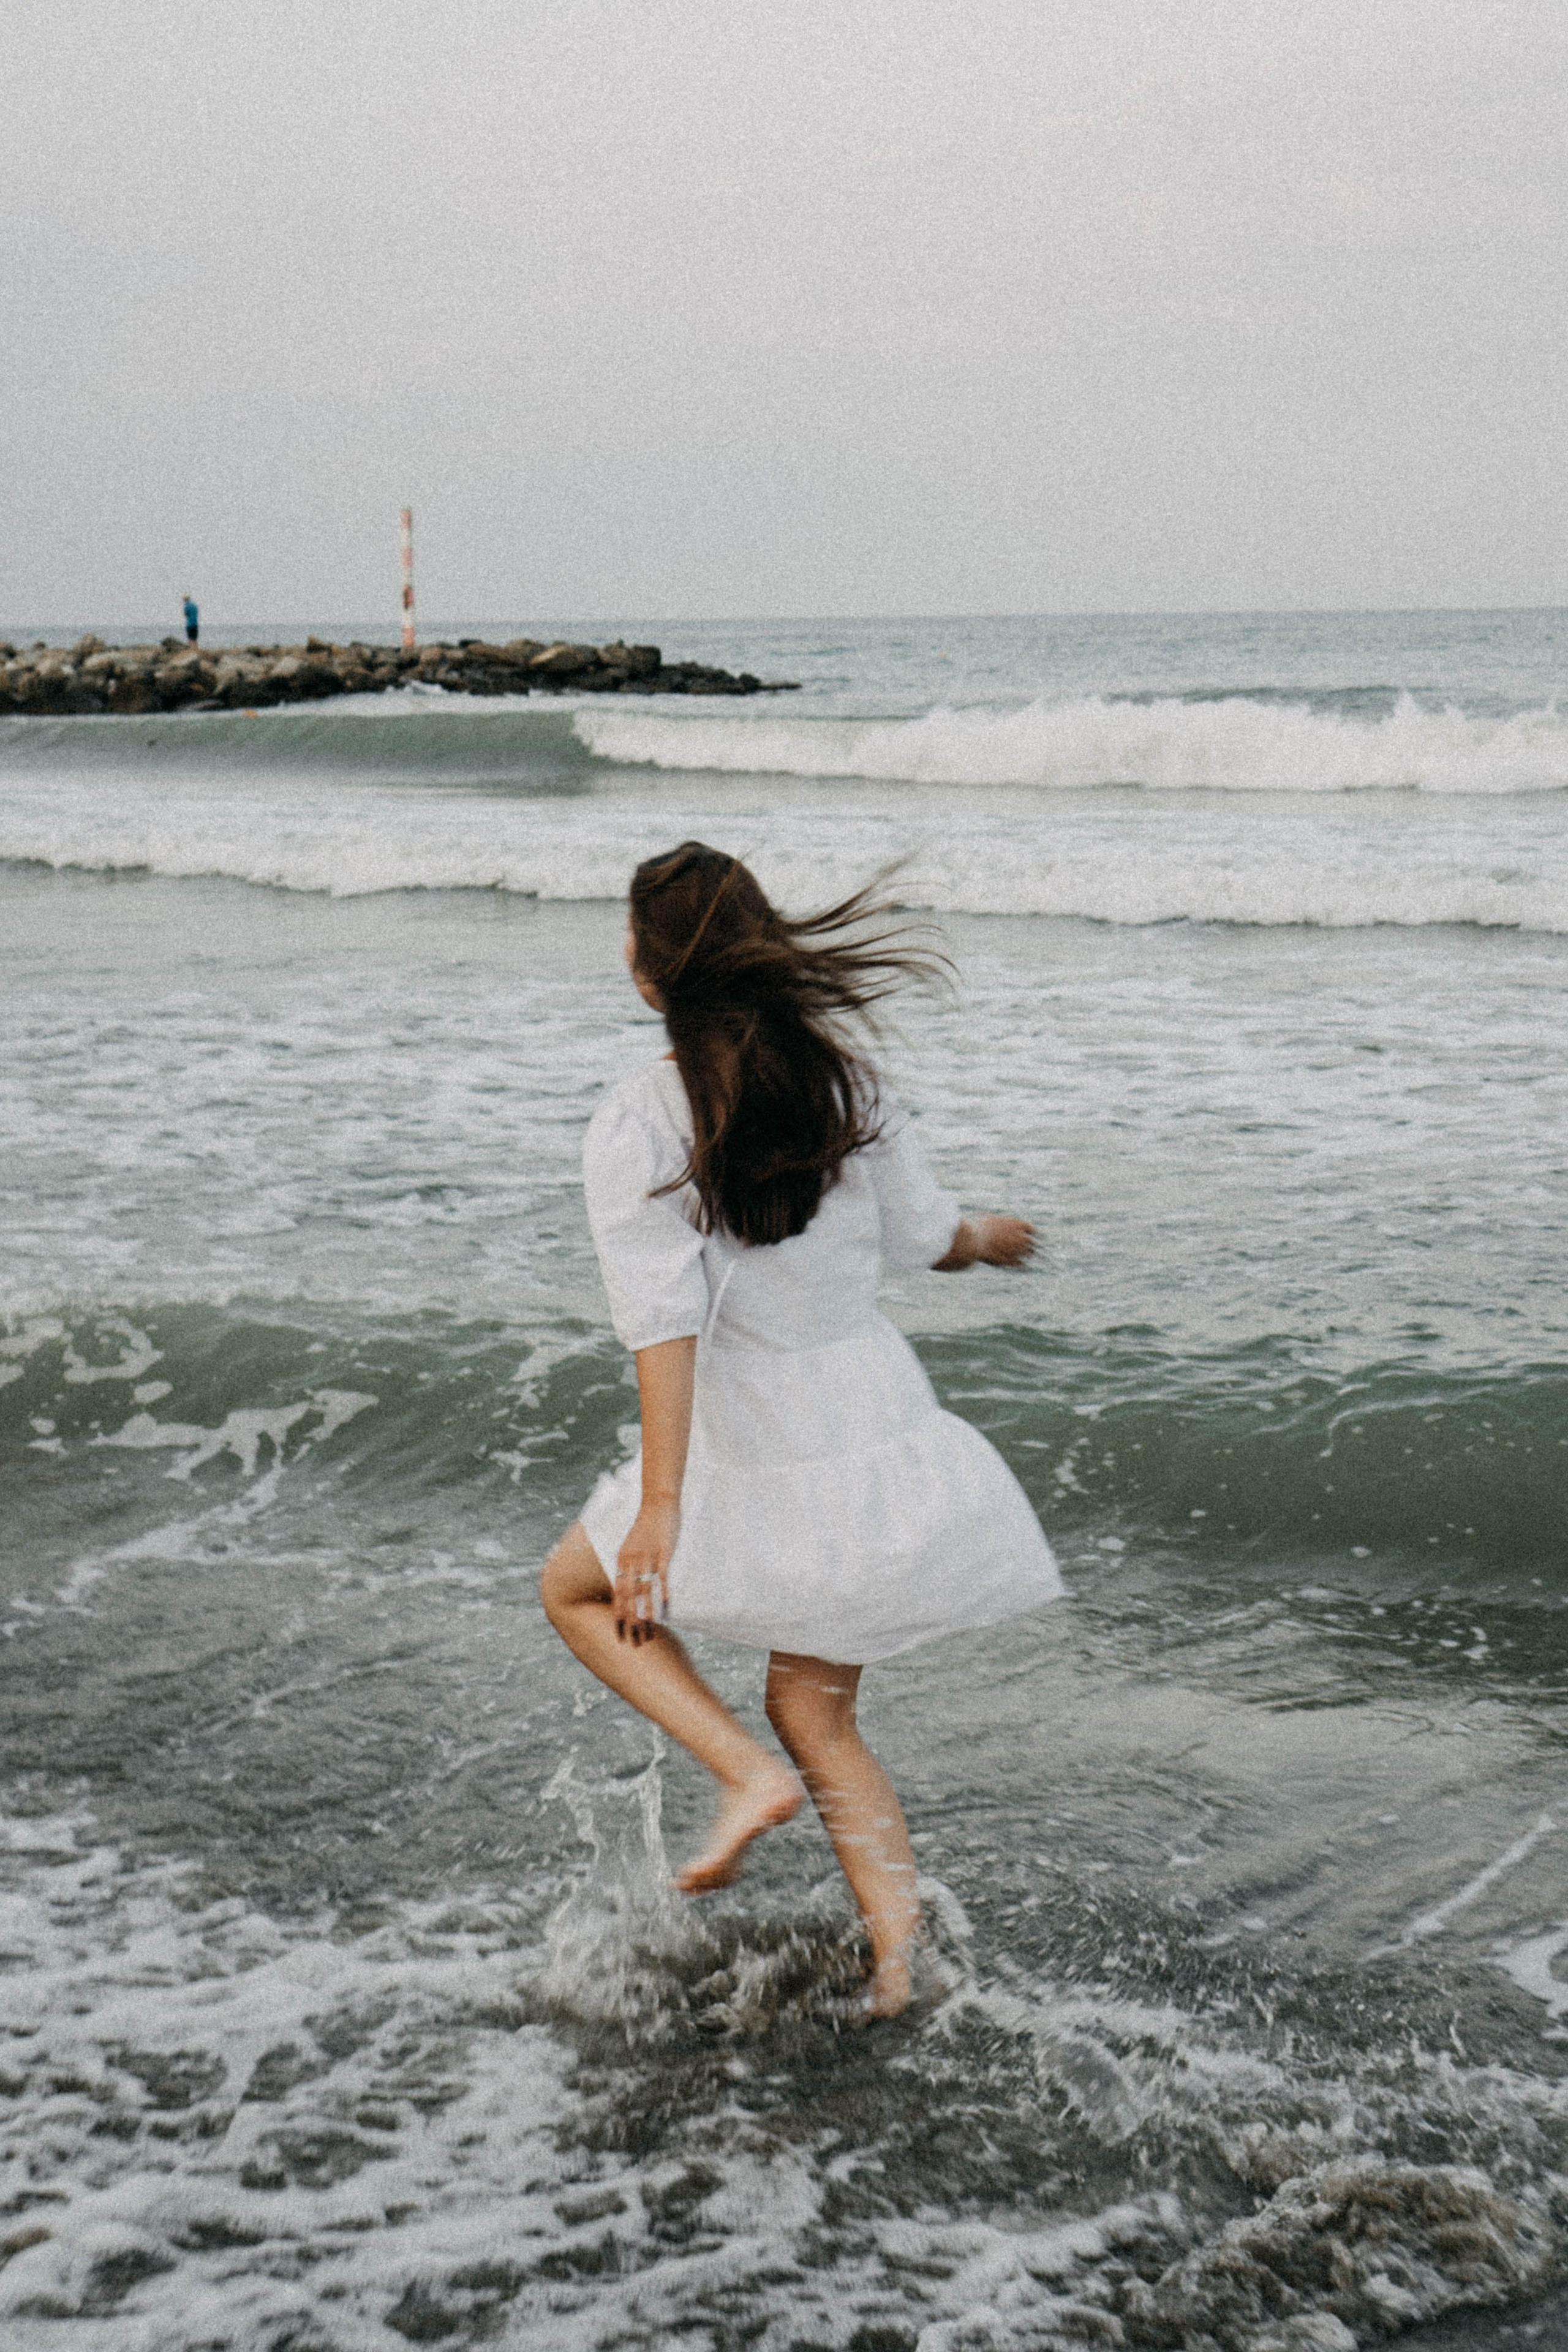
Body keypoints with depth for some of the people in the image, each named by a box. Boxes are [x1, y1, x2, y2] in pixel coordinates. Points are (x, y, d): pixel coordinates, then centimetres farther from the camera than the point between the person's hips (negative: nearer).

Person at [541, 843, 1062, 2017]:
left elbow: (667, 1321, -21)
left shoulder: (633, 1128, -16)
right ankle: (899, 1959, 14)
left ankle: (750, 1773, 5)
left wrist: (660, 1503, -21)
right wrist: (994, 1236, 32)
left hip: (757, 1446, -5)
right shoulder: (842, 1080, -1)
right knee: (817, 1711, 20)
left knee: (579, 1591, 22)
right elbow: (927, 1234, 9)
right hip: (882, 1416, 5)